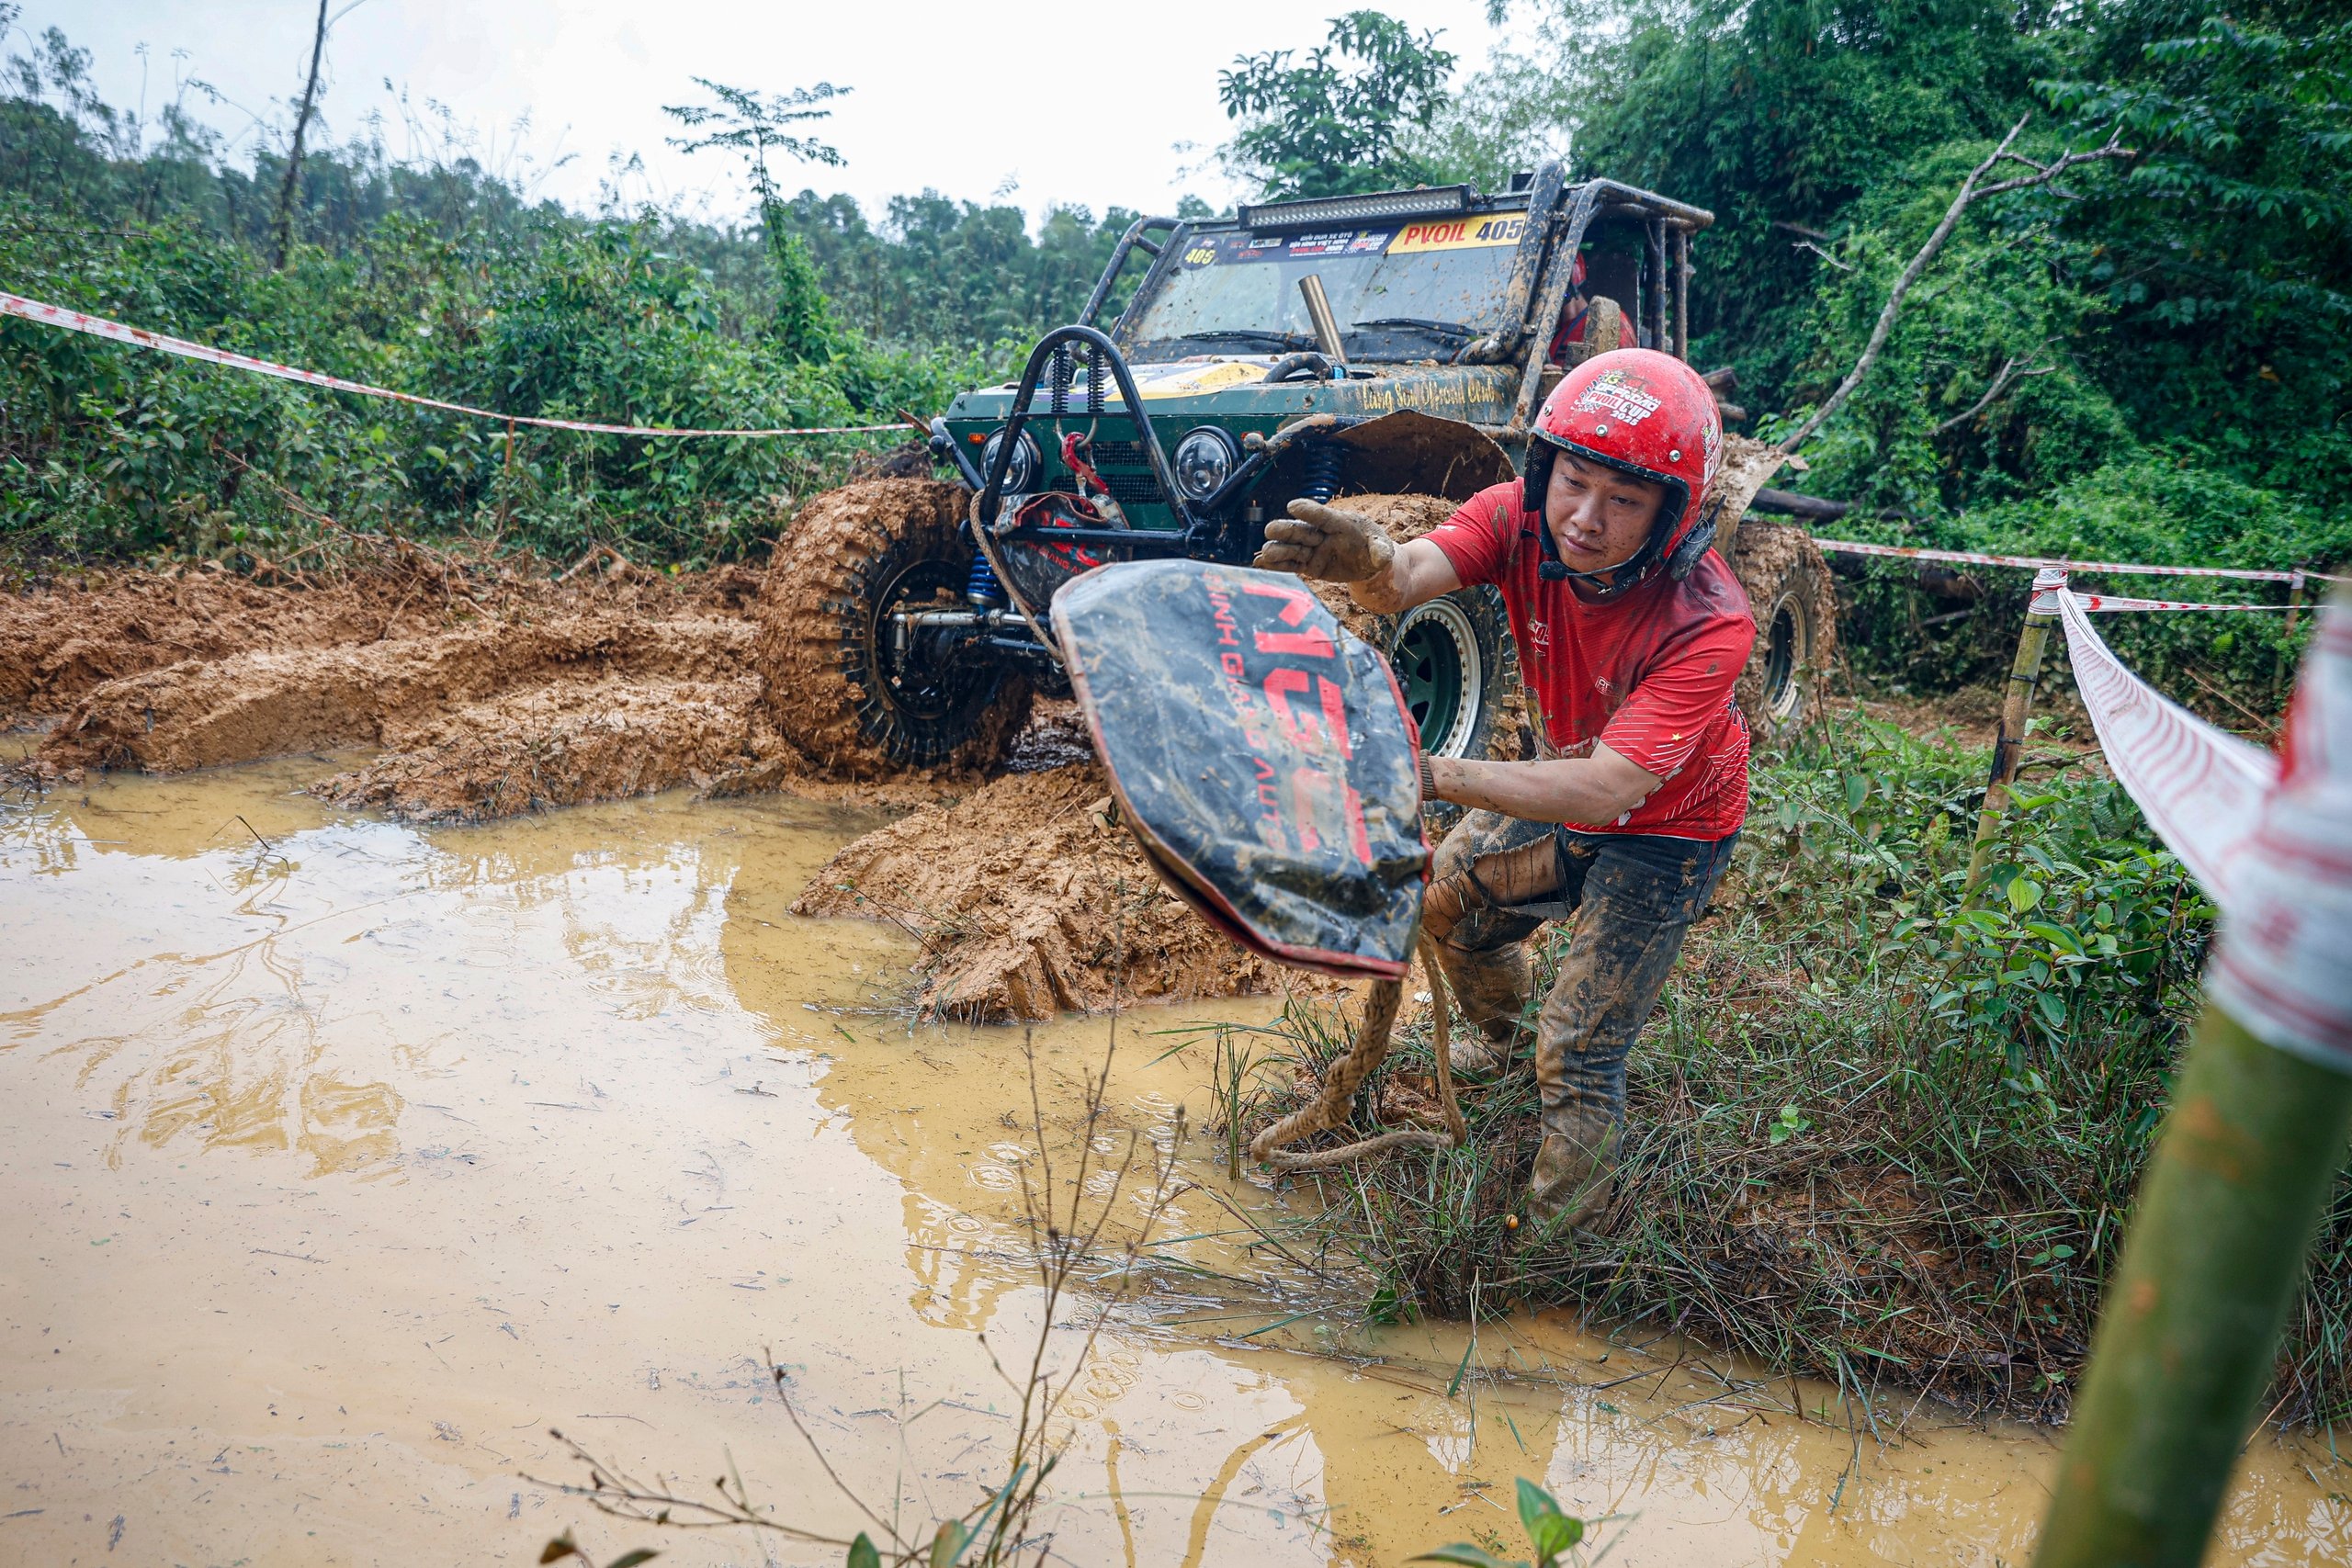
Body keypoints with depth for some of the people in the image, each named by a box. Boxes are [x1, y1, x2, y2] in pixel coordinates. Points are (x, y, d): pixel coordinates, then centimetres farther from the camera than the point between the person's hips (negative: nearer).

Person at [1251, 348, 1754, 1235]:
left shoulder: (1706, 622, -38)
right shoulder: (1522, 519, -23)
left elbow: (1607, 789, -45)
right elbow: (1411, 577, -40)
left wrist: (1438, 777, -57)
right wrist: (1372, 560, -66)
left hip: (1663, 830, -6)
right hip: (1563, 780, 6)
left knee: (1578, 1058, -5)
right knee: (1448, 898, 20)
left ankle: (1557, 1241, 17)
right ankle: (1493, 1032, 51)